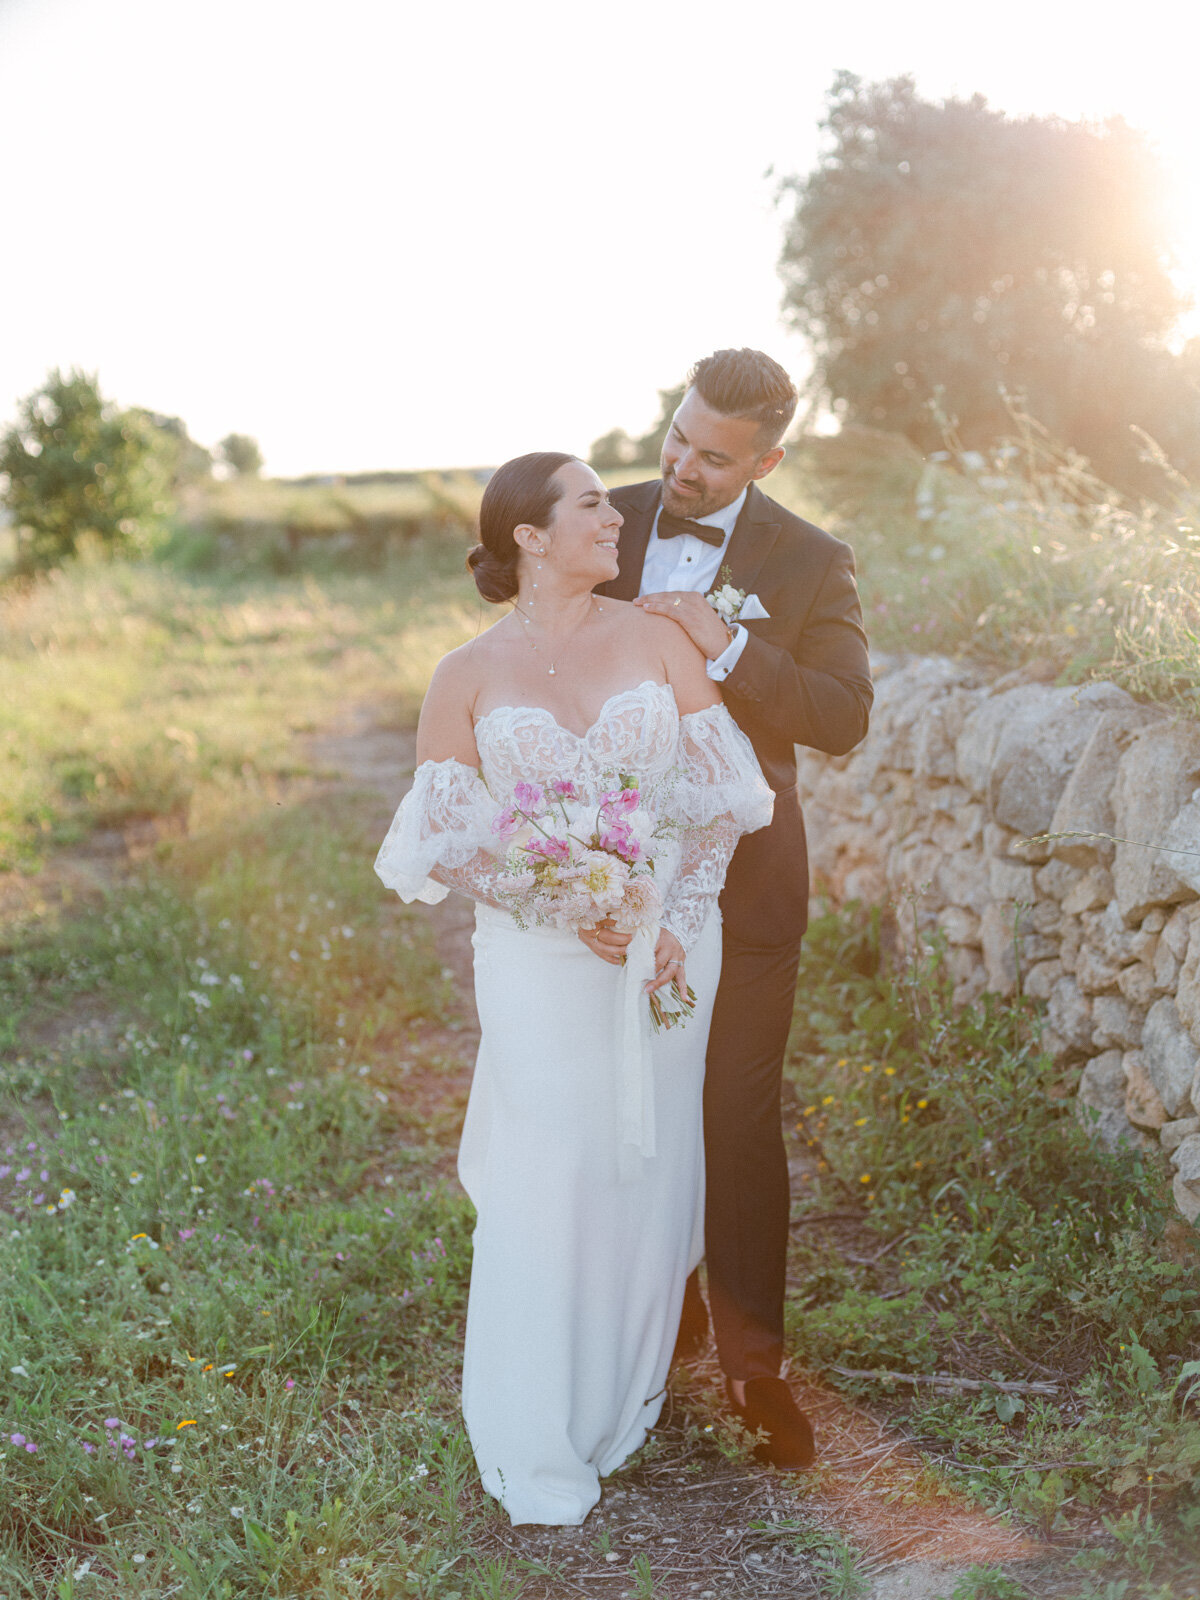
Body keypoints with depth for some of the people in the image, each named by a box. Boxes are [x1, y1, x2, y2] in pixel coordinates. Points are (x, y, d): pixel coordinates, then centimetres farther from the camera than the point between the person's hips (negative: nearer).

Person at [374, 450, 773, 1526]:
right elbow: (449, 841, -3)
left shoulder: (658, 639, 2)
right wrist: (572, 914, -15)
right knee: (547, 1179, 1)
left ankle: (625, 1399, 31)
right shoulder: (468, 676, -1)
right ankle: (539, 1447, 18)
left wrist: (678, 926, -10)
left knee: (650, 1169, 10)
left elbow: (720, 796, 1)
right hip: (542, 962, -2)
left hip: (669, 949, 2)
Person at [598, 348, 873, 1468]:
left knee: (739, 1121, 1)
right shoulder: (609, 524, 4)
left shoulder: (809, 564, -4)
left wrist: (726, 646, -23)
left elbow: (844, 718, -13)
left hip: (737, 882, -3)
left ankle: (750, 1362, 14)